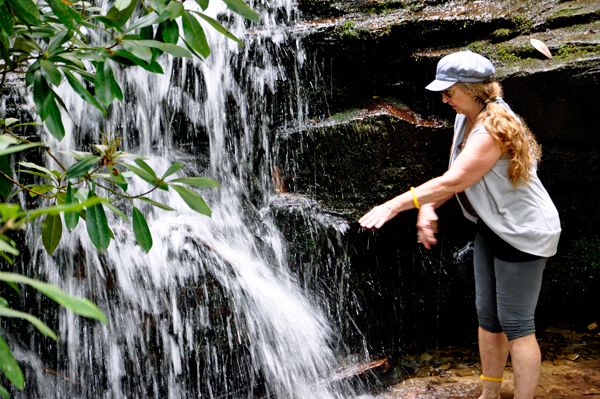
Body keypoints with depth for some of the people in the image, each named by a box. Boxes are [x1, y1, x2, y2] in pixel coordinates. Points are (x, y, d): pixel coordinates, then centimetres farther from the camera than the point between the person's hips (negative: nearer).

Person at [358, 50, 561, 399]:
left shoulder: (494, 129, -27)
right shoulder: (466, 119, 4)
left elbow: (454, 180, -32)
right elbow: (453, 176, 7)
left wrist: (396, 205, -31)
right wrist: (427, 209, -10)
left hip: (523, 234, -10)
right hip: (491, 228, 10)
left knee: (516, 324, -2)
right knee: (487, 315, 16)